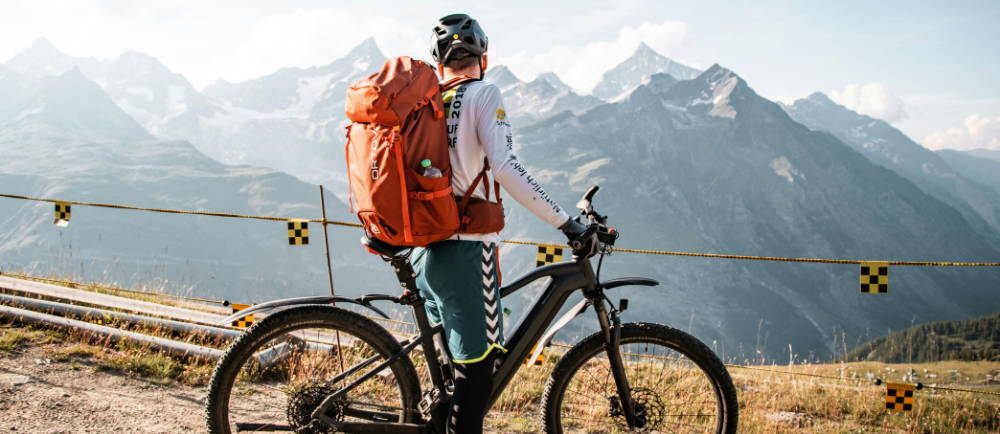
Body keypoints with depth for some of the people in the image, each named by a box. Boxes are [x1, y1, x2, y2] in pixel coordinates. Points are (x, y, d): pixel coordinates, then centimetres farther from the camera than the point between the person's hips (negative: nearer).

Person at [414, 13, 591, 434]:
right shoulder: (482, 94, -6)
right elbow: (505, 167, -19)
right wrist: (566, 222, -16)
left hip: (422, 249, 7)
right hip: (466, 247, -7)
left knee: (455, 359, 21)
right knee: (478, 363, 2)